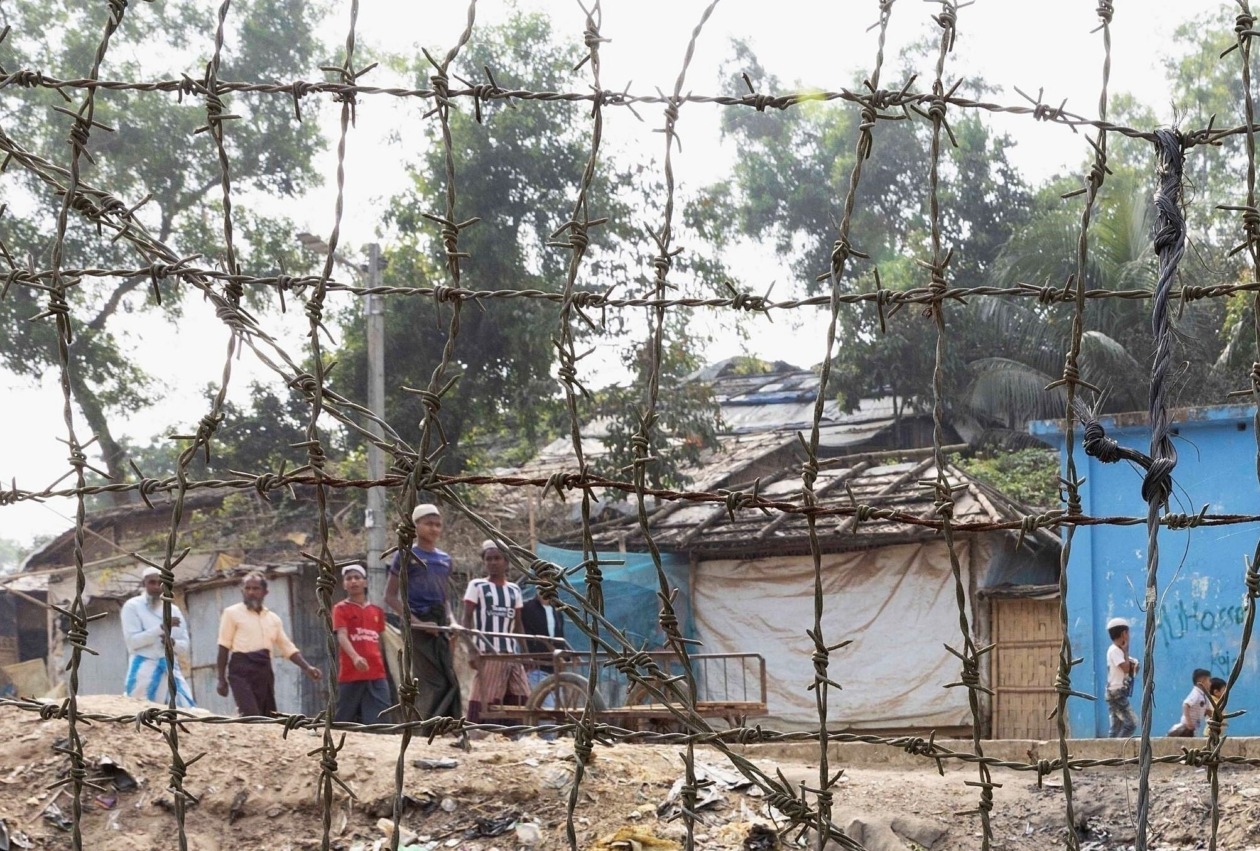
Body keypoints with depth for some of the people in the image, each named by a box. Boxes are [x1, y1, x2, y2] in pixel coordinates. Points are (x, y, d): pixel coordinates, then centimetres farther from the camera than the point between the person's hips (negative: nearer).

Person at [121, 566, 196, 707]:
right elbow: (132, 640, -11)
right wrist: (162, 627, -17)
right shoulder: (132, 606, 1)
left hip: (170, 670, 5)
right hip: (144, 671, -5)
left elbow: (184, 645, 15)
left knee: (185, 709, -7)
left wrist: (173, 642, -8)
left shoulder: (173, 609, 16)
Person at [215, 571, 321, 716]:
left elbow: (287, 647, 19)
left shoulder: (273, 618, 18)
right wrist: (221, 679, -5)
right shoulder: (232, 613, 4)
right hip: (242, 670, -6)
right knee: (251, 717, -21)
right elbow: (224, 647, 1)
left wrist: (307, 667, 4)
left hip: (264, 671, 6)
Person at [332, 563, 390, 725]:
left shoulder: (377, 611, 16)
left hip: (377, 675, 4)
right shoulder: (341, 609, 1)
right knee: (343, 721, 3)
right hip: (350, 675, -4)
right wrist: (355, 657, -32)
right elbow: (342, 636, -14)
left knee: (380, 721, -4)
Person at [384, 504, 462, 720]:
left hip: (439, 627, 6)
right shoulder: (407, 555, -1)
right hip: (419, 626, -6)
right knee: (434, 683, -11)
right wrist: (416, 621, -15)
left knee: (449, 682, 2)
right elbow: (390, 596, -3)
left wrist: (451, 621, 6)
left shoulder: (445, 559, 17)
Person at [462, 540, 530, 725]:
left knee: (521, 699, -1)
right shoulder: (477, 586, 2)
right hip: (487, 655, -5)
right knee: (483, 702, -10)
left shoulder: (514, 590, 14)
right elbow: (467, 620, -4)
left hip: (511, 654, 5)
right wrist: (472, 651, -15)